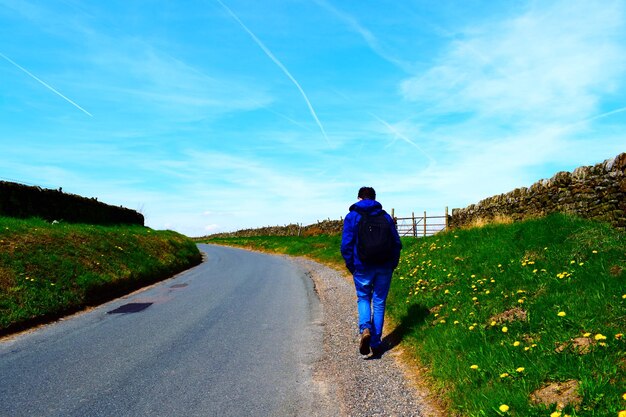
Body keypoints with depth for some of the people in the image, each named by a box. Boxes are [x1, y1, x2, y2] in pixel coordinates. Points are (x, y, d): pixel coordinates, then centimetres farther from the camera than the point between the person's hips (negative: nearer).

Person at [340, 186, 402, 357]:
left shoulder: (352, 217, -1)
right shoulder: (385, 216, 6)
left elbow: (346, 245, -6)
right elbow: (397, 243, 4)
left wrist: (351, 267, 5)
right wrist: (392, 265, 13)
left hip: (362, 267, -1)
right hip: (384, 268, 2)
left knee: (363, 299, 16)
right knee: (379, 303, 11)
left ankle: (365, 328, -11)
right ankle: (376, 343, 14)